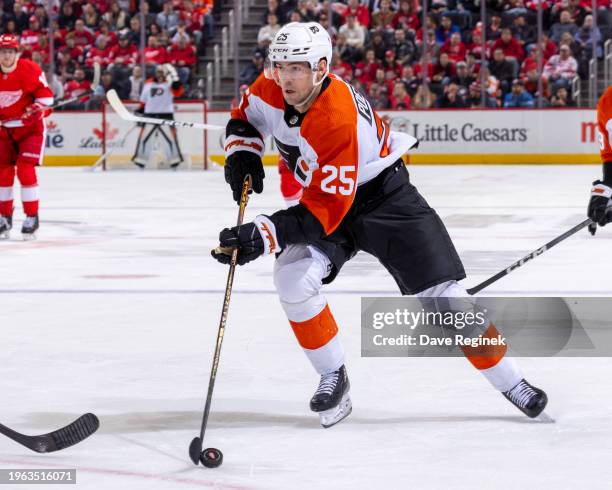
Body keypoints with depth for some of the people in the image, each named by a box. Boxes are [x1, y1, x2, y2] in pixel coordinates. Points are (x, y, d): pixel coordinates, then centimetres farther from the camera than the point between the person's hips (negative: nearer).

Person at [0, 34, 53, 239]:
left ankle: (32, 217, -6)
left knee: (26, 171, -14)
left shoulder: (29, 70, -16)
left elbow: (45, 94, -11)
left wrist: (39, 108, -27)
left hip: (30, 128, -5)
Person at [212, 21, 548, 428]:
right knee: (292, 279, -19)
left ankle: (510, 382, 7)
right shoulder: (271, 91, -15)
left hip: (382, 196, -6)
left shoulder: (339, 119, -36)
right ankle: (333, 378, -2)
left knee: (442, 294, -8)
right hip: (325, 196, 6)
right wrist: (242, 154, -12)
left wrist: (265, 235, -43)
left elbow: (327, 209, -36)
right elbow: (245, 118, 9)